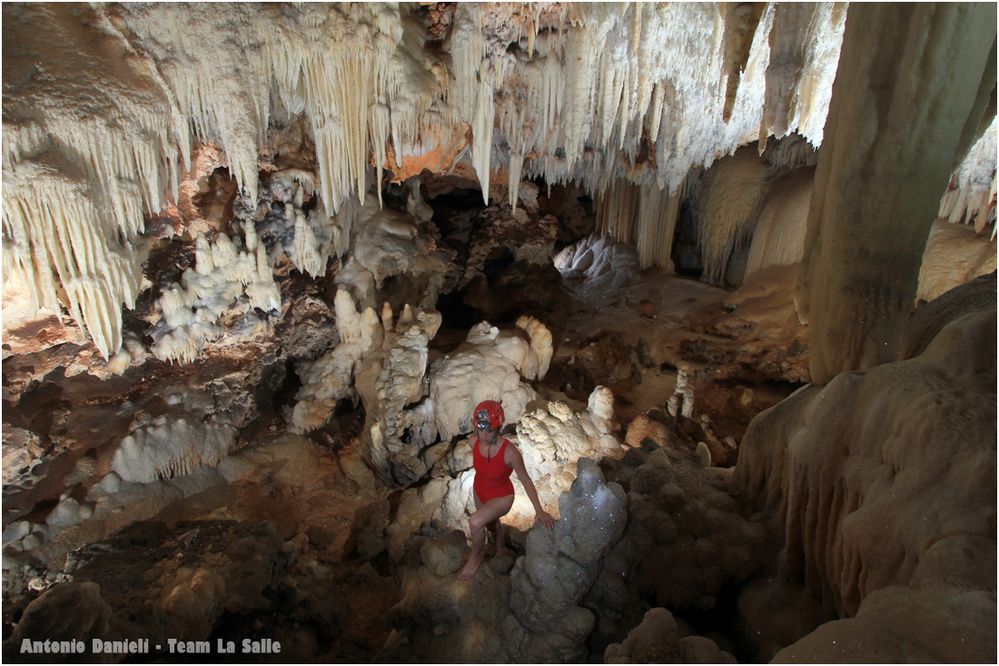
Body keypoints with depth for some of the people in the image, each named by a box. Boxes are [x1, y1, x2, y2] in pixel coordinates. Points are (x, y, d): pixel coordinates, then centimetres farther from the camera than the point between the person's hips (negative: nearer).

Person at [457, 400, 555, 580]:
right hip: (479, 492, 5)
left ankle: (475, 557, 6)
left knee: (475, 523, -26)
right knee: (492, 524, 28)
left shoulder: (510, 452, -36)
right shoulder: (475, 443, -22)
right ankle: (501, 551, 60)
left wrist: (539, 511, -21)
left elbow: (525, 480, -23)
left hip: (501, 497, -5)